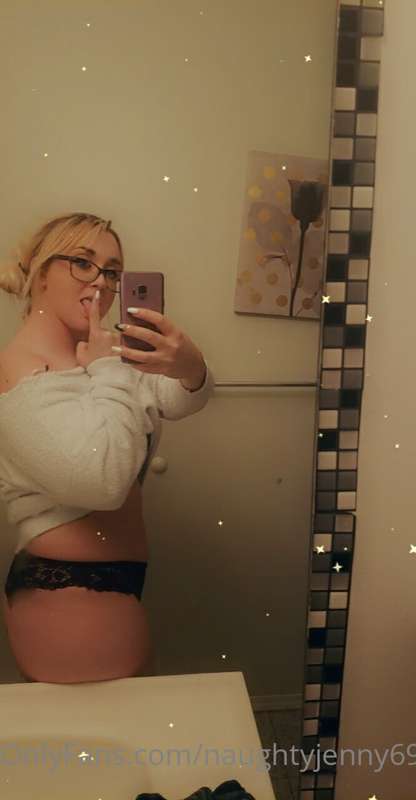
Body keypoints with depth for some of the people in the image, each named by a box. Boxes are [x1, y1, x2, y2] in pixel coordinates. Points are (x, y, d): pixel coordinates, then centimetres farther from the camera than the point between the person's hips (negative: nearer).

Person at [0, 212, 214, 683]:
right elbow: (103, 478, -30)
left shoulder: (92, 357, 11)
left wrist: (190, 369, -27)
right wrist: (109, 372, -20)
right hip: (72, 598, -9)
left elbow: (176, 402, -4)